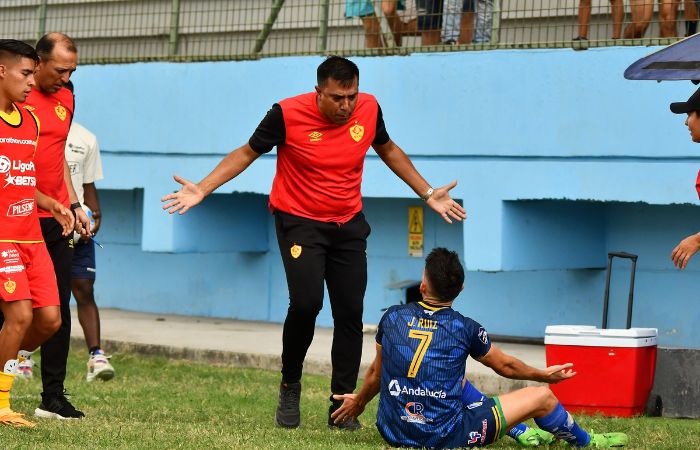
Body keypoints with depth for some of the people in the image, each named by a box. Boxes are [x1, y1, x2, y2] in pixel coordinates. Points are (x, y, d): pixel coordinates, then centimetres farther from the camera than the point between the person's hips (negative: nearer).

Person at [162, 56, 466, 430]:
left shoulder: (369, 109, -6)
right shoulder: (288, 114, -17)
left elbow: (388, 150, 15)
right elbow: (247, 153, -2)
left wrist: (427, 194, 16)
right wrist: (202, 189, -11)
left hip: (348, 226, 4)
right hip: (299, 221, -4)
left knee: (350, 313, -2)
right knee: (306, 303, -21)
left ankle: (342, 405, 9)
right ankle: (290, 386, 3)